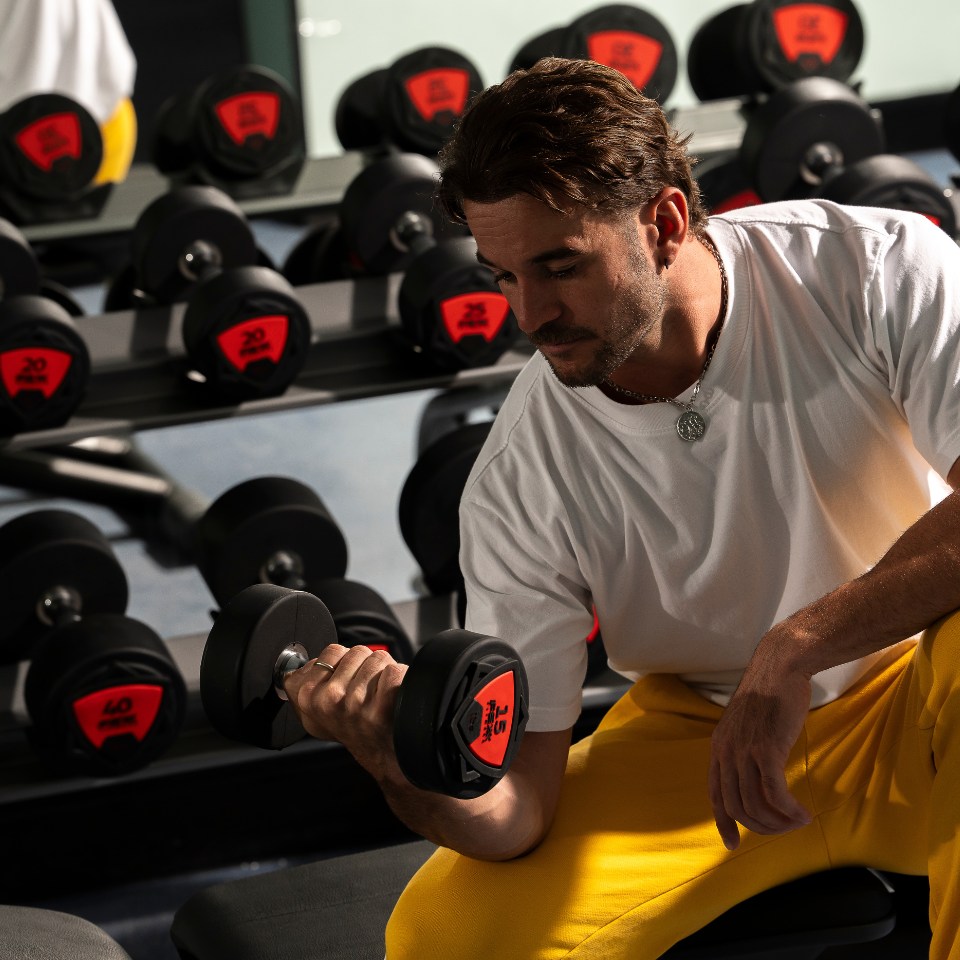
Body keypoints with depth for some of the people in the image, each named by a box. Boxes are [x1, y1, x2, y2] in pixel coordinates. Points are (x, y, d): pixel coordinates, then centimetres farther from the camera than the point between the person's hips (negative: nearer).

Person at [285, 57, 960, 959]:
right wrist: (406, 765, -38)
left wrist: (794, 648, -36)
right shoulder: (519, 483, -14)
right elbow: (515, 805, -15)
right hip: (701, 735, 2)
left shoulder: (875, 272, -18)